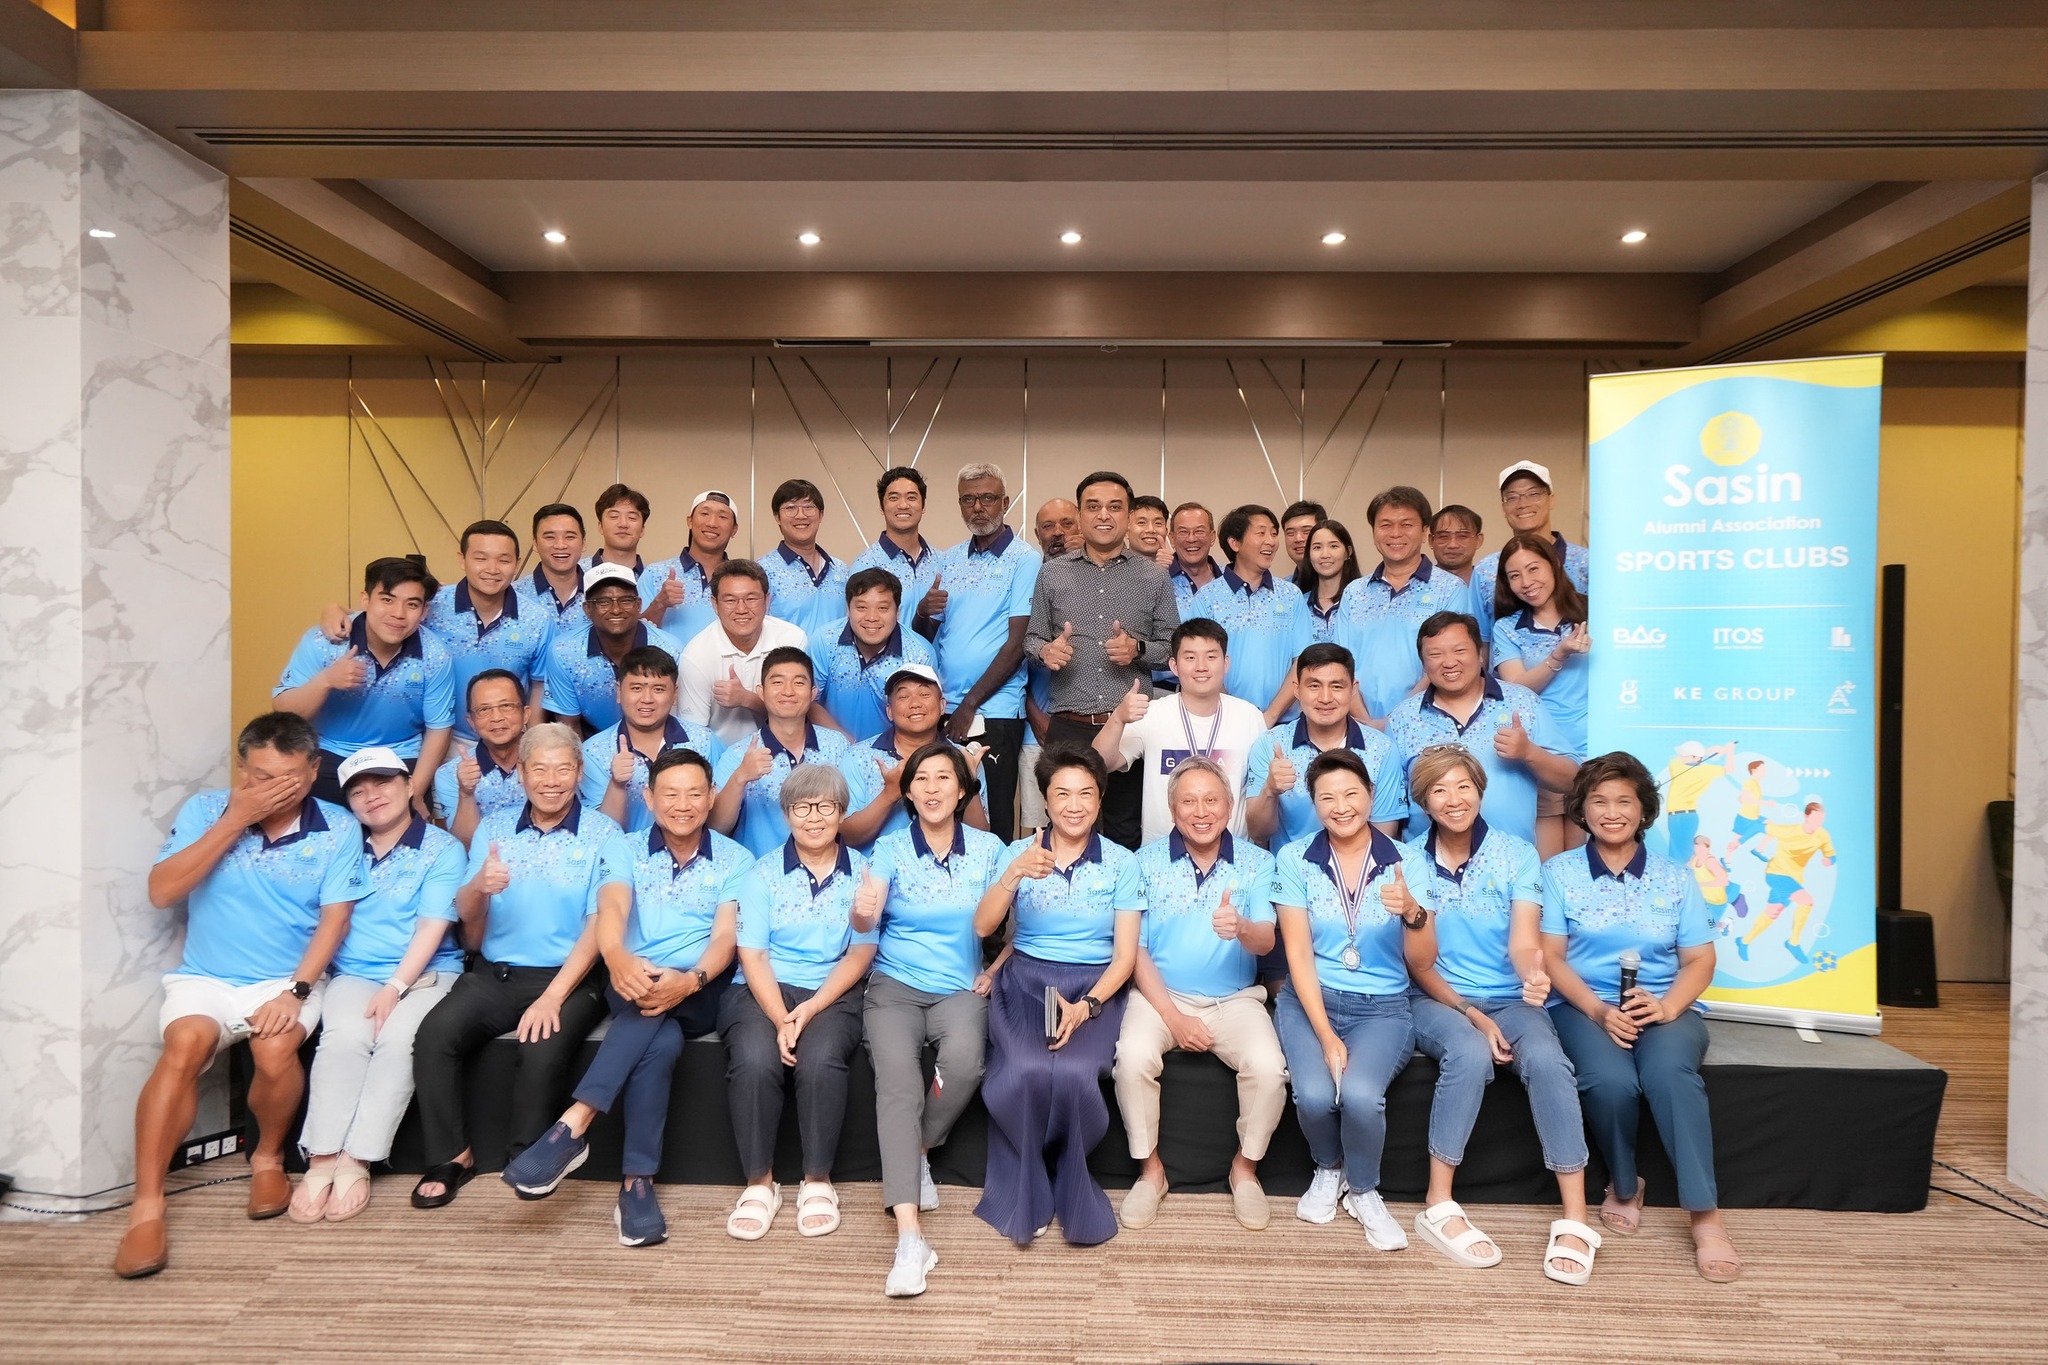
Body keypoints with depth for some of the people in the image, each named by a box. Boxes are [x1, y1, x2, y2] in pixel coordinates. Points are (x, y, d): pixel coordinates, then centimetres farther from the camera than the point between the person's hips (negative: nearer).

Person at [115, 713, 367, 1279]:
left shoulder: (338, 829, -3)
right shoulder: (205, 809, 0)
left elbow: (334, 919, -6)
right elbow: (162, 892, -10)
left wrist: (295, 991, -19)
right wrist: (234, 820, -16)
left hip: (288, 980, -1)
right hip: (203, 978, 1)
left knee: (275, 1048, -30)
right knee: (185, 1043, -30)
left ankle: (268, 1157, 1)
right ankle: (146, 1207, -21)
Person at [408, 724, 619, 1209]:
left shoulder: (602, 835, -1)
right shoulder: (493, 828, 11)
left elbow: (598, 928, -7)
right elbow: (467, 921, 7)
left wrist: (553, 997, -18)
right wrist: (479, 887, -17)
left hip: (569, 977, -3)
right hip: (494, 974, 4)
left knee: (543, 1048, -29)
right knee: (434, 1034, -22)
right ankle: (451, 1156, -2)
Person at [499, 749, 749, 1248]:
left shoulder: (735, 859, 9)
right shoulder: (624, 851, 11)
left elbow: (725, 936, -5)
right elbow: (611, 910, -11)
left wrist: (690, 980, -30)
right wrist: (618, 958, -37)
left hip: (699, 996, 0)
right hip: (631, 988, 1)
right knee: (661, 1041, -34)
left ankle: (572, 1126, -35)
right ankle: (638, 1180, -29)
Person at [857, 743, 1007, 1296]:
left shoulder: (987, 848, 5)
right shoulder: (890, 847, 1)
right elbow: (865, 919, -16)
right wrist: (863, 911, -40)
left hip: (960, 987, 1)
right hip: (896, 985, 0)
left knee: (965, 1060, -31)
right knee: (898, 1081, -27)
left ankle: (918, 1150, -1)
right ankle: (910, 1235, -27)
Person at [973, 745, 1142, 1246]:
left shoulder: (1121, 863, 5)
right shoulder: (1018, 852, 6)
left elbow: (1125, 954, 0)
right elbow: (982, 927, -7)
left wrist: (1086, 1007, -16)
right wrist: (1014, 874, -24)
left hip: (1095, 988, 0)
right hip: (1025, 982, 1)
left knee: (1073, 1073, -30)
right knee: (1024, 1072, -29)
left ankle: (1070, 1198, -1)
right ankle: (1022, 1198, -4)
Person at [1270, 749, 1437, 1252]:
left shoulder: (1407, 862, -1)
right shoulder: (1294, 860, -2)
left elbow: (1423, 962, -4)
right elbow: (1298, 953, -6)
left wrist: (1412, 911, -25)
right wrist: (1326, 1036, -14)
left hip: (1383, 1007, 0)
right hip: (1308, 1000, 0)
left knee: (1360, 1094, -28)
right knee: (1314, 1094, -26)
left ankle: (1363, 1191, 7)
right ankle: (1328, 1169, 12)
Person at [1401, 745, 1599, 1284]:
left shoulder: (1517, 855, 0)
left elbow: (1523, 940, -13)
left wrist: (1535, 973, -37)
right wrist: (1471, 1015, -14)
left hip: (1510, 1001, 1)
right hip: (1436, 999, -1)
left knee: (1546, 1059, -30)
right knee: (1469, 1054, -33)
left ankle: (1575, 1220, -23)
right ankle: (1438, 1206, -21)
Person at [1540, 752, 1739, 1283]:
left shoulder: (1675, 877, 11)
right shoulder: (1558, 873, 5)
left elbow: (1700, 961, 6)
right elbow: (1551, 957, -1)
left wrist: (1667, 1006, -15)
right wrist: (1599, 1010, -16)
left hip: (1667, 1008, 1)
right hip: (1585, 1007, -1)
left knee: (1668, 1072, -33)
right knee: (1610, 1080, -31)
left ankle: (1705, 1215, -23)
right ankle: (1624, 1187, -1)